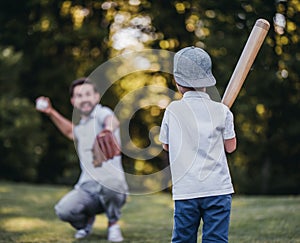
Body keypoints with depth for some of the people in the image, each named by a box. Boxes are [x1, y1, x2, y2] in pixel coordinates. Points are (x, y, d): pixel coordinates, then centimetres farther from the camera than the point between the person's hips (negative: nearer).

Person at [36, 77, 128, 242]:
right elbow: (71, 132, 48)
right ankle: (87, 220, 13)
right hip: (86, 189, 5)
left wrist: (108, 130, -56)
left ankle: (113, 224, -9)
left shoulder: (101, 113, -4)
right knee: (63, 210, -25)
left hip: (112, 190, -5)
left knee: (110, 180, -41)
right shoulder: (81, 126, 20)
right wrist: (51, 112, 36)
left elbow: (112, 121, -31)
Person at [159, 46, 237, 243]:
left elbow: (166, 145, 13)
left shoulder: (173, 110, 0)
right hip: (218, 189, -1)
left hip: (185, 190, 1)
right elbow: (230, 146, 7)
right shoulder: (221, 111, -2)